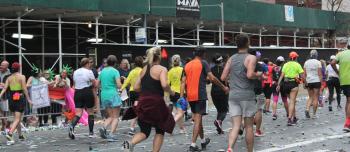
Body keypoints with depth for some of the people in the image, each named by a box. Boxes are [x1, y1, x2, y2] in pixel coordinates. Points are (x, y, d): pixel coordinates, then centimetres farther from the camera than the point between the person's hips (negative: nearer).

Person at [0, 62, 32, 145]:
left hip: (11, 98, 5)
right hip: (20, 98, -5)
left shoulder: (9, 78, 7)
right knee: (17, 119, -6)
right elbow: (24, 89, -10)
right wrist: (28, 99, -5)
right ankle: (10, 134, -26)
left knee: (17, 118, 19)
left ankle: (20, 135, 28)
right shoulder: (22, 77, -6)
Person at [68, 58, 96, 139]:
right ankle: (91, 132, 13)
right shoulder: (89, 72, -7)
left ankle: (72, 126, -26)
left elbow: (74, 84, 15)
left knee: (78, 113, 2)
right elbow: (94, 84, -7)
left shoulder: (75, 72, 10)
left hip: (77, 93, 4)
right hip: (88, 93, -4)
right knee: (90, 112, 8)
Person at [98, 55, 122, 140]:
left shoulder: (102, 71, 10)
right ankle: (111, 134, -10)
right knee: (115, 117, 1)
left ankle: (104, 127, -10)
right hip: (113, 95, -6)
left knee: (110, 116, 15)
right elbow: (119, 85, -15)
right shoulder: (115, 71, -7)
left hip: (104, 95, 6)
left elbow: (97, 84, 14)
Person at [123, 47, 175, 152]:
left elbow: (136, 88, 12)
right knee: (160, 130, 15)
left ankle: (130, 143, -17)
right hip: (156, 103, -5)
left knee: (145, 131, 12)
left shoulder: (144, 69, 12)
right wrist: (171, 92, -5)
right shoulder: (162, 69, -7)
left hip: (143, 103, 5)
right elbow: (164, 85, -23)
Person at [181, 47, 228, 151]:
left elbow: (183, 82, 7)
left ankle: (203, 141, 32)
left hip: (190, 96, 6)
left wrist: (181, 96, 4)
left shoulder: (187, 65, 12)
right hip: (200, 95, -6)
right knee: (198, 119, -5)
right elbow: (212, 78, -12)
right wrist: (223, 87, -3)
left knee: (197, 118, 18)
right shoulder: (203, 63, -4)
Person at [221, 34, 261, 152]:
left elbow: (223, 77, 6)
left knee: (236, 126, 0)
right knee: (249, 126, 8)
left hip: (233, 96, 4)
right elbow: (250, 75, -21)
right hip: (247, 96, -4)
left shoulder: (231, 59, 10)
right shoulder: (251, 58, -6)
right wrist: (258, 75, -2)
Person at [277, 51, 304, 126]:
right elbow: (301, 76, -7)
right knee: (292, 101, -6)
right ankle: (289, 119, -15)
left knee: (292, 101, 20)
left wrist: (278, 84, 0)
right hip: (294, 83, -5)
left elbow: (282, 75, 2)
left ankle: (294, 117, 28)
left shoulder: (285, 64, 8)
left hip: (286, 83, 5)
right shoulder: (297, 65, -3)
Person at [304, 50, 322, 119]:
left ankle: (307, 109, -9)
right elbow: (320, 74, -8)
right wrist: (321, 83, -4)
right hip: (316, 81, -3)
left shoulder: (306, 62, 5)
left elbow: (304, 74, 4)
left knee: (310, 97, 15)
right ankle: (314, 114, 5)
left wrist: (305, 82, 9)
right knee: (315, 98, 4)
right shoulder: (318, 62, -5)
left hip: (308, 82, 4)